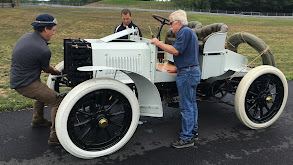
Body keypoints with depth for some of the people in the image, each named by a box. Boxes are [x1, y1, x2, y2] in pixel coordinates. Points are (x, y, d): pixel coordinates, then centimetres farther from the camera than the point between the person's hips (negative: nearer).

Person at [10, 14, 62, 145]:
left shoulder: (26, 36, 6)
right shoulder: (43, 50, -22)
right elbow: (46, 69, -3)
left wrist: (51, 69, 26)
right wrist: (57, 72, 17)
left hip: (16, 79, 10)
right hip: (26, 84, -10)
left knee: (43, 92, 33)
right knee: (58, 101, -10)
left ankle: (37, 120, 46)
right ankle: (55, 136, -7)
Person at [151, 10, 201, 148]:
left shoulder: (185, 32, -13)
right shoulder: (189, 32, 21)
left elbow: (175, 51, -22)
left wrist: (158, 43, -14)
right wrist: (178, 69, 23)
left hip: (187, 73, -11)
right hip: (194, 71, 11)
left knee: (186, 106, -4)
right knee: (191, 103, 17)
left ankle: (187, 138, 5)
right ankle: (193, 132, 29)